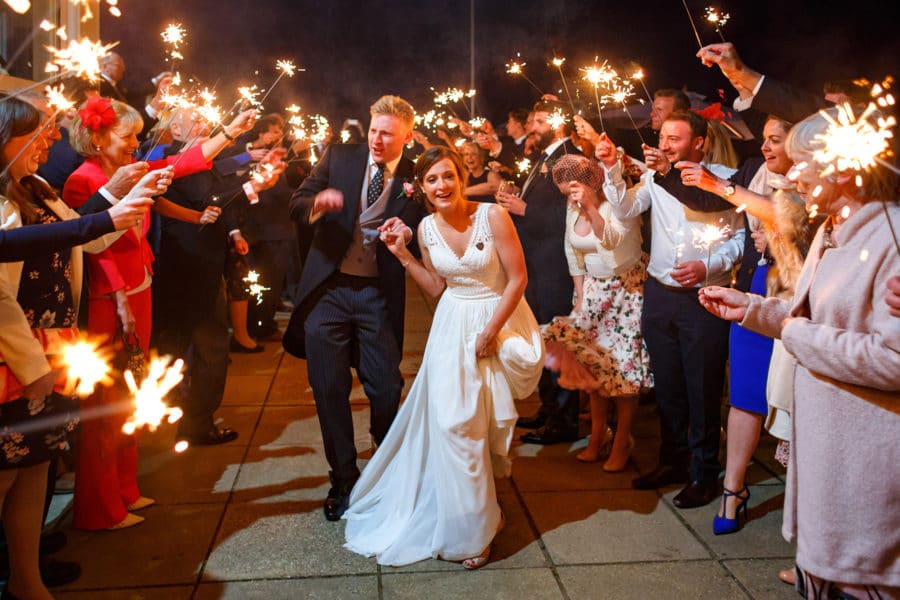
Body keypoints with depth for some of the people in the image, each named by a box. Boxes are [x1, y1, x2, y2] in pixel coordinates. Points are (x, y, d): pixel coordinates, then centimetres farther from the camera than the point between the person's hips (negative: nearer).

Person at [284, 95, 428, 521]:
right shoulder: (339, 157, 3)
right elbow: (295, 206, 1)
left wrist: (408, 235, -20)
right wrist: (316, 203, -21)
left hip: (379, 294, -1)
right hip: (328, 288, 1)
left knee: (385, 389, 4)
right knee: (329, 389, 7)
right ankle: (343, 479, 25)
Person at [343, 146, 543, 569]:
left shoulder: (493, 216, -16)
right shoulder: (427, 228, -2)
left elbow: (518, 278, -13)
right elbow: (437, 287, 8)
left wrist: (490, 332, -16)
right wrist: (402, 255, -2)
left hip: (499, 319, -3)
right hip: (453, 326, 4)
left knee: (486, 420, 3)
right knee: (452, 419, -1)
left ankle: (481, 517, 25)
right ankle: (469, 524, 20)